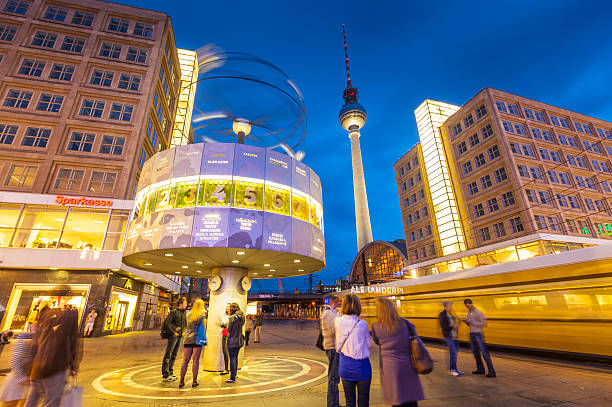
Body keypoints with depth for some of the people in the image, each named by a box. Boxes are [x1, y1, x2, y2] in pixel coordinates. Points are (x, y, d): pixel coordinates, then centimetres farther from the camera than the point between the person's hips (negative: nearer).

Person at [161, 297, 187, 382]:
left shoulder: (184, 313, 13)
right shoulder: (174, 312, -10)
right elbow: (167, 323, -16)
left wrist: (183, 331, 9)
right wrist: (173, 332, -17)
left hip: (179, 336, 8)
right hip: (173, 336, -8)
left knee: (174, 355, 14)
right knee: (168, 355, -3)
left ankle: (170, 372, 23)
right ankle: (165, 375, 1)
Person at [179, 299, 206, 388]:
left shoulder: (188, 314, 9)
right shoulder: (201, 315, -7)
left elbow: (188, 325, 12)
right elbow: (202, 327, -7)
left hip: (187, 339, 5)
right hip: (196, 339, -5)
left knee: (185, 360, 8)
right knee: (196, 360, 0)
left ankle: (181, 381, 11)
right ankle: (194, 381, 4)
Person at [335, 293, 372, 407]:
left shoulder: (337, 321, -8)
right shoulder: (362, 324, -15)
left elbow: (337, 343, 4)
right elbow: (369, 344, 0)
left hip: (345, 366, 3)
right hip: (361, 366, -2)